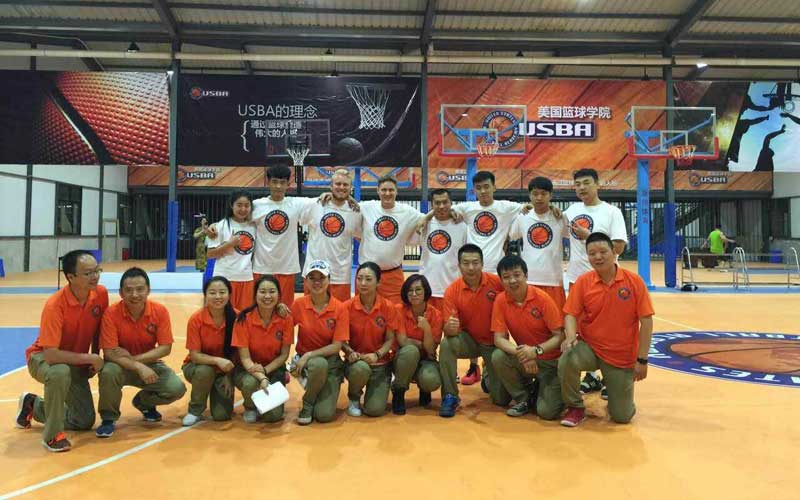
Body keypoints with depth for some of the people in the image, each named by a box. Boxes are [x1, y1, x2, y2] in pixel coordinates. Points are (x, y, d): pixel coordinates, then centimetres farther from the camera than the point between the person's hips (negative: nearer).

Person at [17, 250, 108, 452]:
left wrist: (95, 357, -4)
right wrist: (90, 358, -30)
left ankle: (33, 405, 31)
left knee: (85, 421, 5)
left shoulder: (101, 293, -16)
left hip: (76, 362, 6)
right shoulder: (55, 305, -31)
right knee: (60, 372, -42)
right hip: (42, 359, -5)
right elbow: (50, 354, -35)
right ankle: (52, 434, -21)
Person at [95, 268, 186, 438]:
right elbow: (109, 353, -23)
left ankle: (143, 401, 16)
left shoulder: (160, 311, -15)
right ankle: (108, 418, -7)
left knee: (177, 388, -19)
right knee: (108, 371, -36)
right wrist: (139, 368, -33)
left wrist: (135, 358, -25)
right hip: (122, 366, -2)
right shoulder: (111, 313, -20)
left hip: (149, 364, 2)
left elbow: (165, 348, -14)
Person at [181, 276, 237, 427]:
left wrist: (229, 375, -12)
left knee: (222, 414, -14)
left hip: (225, 369, 1)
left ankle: (218, 392, 21)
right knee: (205, 371, -37)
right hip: (198, 366, -1)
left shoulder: (236, 317, -17)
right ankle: (195, 410, -8)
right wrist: (217, 360, -35)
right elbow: (195, 355, -19)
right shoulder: (196, 319, -20)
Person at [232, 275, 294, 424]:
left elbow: (284, 354, -5)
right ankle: (250, 407, 1)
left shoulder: (286, 319, -12)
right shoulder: (244, 319, -17)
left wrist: (265, 370, -21)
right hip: (249, 368, -1)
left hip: (274, 368, 1)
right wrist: (262, 378, -33)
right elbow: (244, 357, -17)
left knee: (274, 415, -18)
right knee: (250, 383, -36)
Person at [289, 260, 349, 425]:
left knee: (324, 415, -18)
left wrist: (309, 355, -19)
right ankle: (308, 404, -7)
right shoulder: (299, 304, -7)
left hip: (331, 361, -1)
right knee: (319, 364, -37)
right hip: (305, 360, 1)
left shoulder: (340, 308, -10)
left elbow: (336, 346, -12)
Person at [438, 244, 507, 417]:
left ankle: (489, 379, 34)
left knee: (502, 399, -4)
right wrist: (449, 328, -41)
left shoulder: (497, 282, -17)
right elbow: (448, 328, -16)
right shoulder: (452, 291, -15)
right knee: (446, 344, -33)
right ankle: (450, 396, -15)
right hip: (469, 340, 0)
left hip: (494, 342, 0)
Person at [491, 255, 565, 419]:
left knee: (547, 411, -19)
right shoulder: (501, 300, -9)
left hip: (552, 361, -3)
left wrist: (536, 350, -31)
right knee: (497, 357, -26)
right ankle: (525, 398, -1)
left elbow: (560, 336, -15)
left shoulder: (542, 298, -17)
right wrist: (520, 353, -30)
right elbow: (499, 338, -12)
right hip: (524, 358, 4)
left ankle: (544, 389, 18)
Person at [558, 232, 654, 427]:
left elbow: (646, 321, -8)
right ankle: (575, 408, -6)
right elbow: (571, 314, -6)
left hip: (623, 358, 0)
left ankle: (617, 390, 37)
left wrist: (642, 360, -9)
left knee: (622, 416, 0)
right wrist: (571, 337, -28)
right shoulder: (583, 282, -6)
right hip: (589, 347, 1)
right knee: (567, 360, -33)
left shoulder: (634, 281, -9)